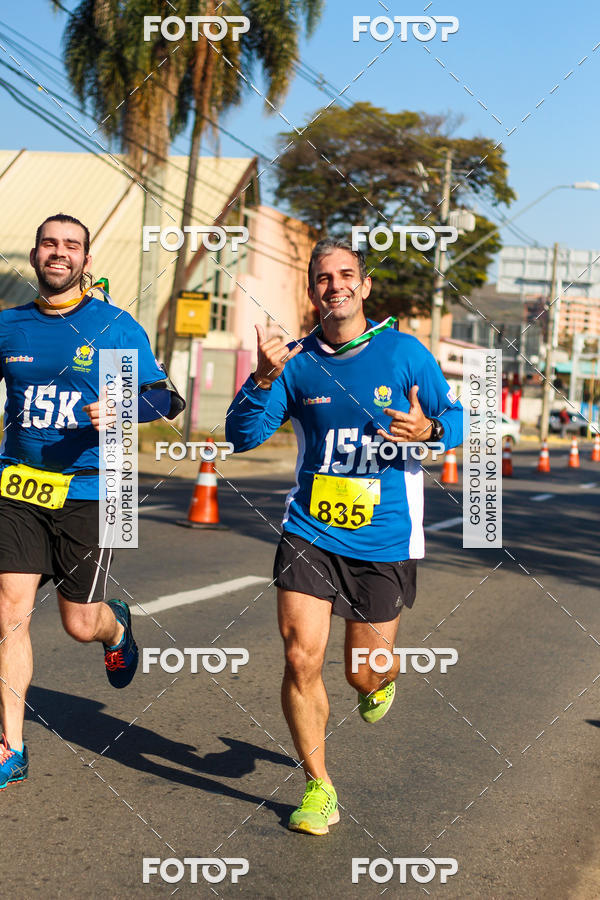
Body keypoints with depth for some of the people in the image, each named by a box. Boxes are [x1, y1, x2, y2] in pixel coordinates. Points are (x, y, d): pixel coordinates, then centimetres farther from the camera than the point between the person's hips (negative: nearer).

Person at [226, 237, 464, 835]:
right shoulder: (297, 361, 0)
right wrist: (263, 379, -19)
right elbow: (241, 436, -2)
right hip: (310, 532, 1)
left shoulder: (405, 353, -4)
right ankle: (318, 787, 10)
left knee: (364, 673, 7)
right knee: (301, 658, -9)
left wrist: (429, 430, -20)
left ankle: (383, 679, 48)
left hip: (385, 539, -1)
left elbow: (456, 418, 4)